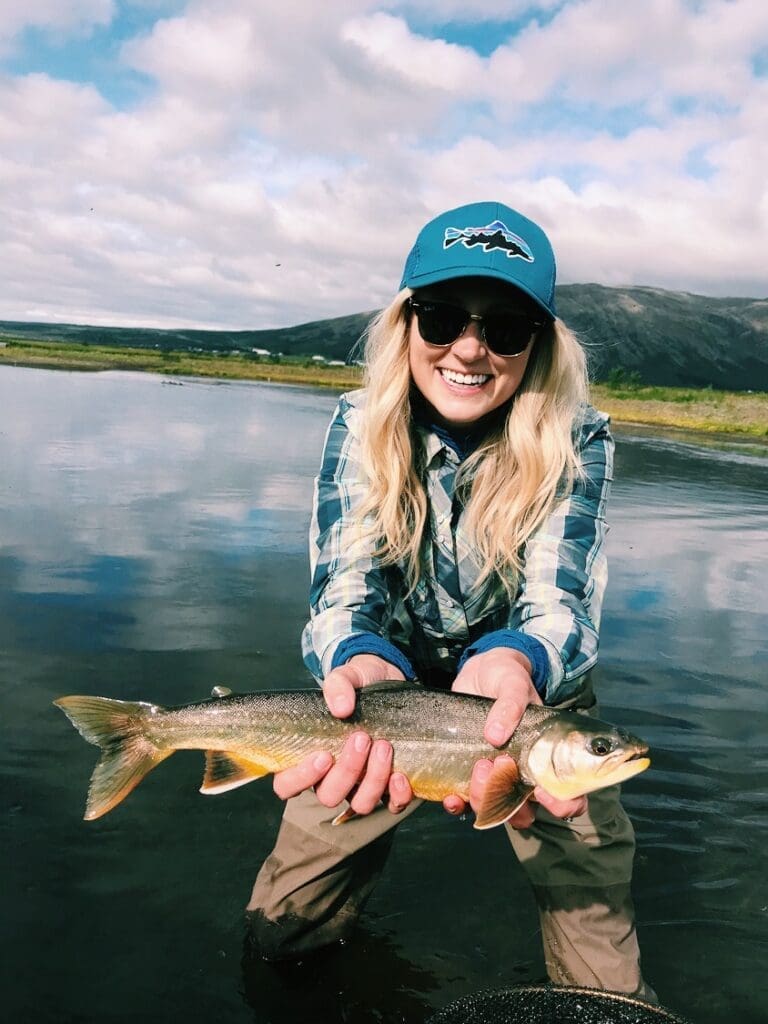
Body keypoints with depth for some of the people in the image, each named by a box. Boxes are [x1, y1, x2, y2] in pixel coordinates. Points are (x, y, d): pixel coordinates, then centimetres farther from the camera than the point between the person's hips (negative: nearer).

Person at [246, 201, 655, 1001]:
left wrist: (514, 662, -53)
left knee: (606, 980, -2)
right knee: (282, 932, 7)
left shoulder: (575, 441, -19)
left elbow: (561, 600, -28)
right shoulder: (359, 425, -16)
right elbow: (343, 585, -25)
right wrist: (362, 663, -50)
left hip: (536, 691, 0)